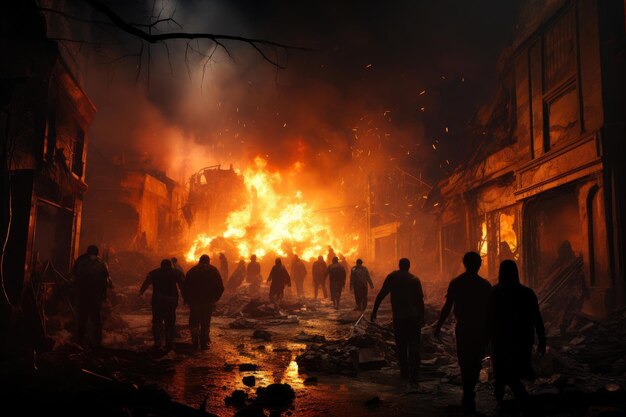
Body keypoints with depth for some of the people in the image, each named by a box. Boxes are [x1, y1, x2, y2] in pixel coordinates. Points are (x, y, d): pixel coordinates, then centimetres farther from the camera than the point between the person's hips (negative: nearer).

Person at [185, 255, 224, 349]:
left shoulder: (192, 271, 3)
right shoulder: (213, 270, 1)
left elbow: (186, 287, 1)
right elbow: (220, 287, -3)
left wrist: (187, 299, 9)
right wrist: (215, 299, 7)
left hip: (194, 301, 1)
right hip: (208, 301, -1)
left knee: (194, 322, 16)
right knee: (205, 323, 8)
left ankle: (195, 341, 7)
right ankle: (204, 343, 7)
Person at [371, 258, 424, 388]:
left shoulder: (392, 277, 1)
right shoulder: (415, 279, 2)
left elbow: (380, 295, -3)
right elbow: (420, 300, 2)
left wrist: (374, 312, 2)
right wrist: (422, 318, 11)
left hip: (399, 317, 0)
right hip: (414, 317, 0)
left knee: (401, 346, 16)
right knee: (414, 347, -1)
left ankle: (404, 372, 27)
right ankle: (413, 378, -9)